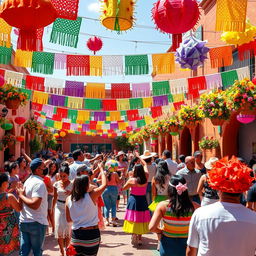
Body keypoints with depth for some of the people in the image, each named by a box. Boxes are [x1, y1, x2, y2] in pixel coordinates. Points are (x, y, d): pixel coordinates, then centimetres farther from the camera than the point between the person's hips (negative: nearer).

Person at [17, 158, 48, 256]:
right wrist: (21, 195, -16)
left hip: (23, 222, 8)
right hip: (36, 223, -8)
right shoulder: (39, 183, -18)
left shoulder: (28, 181, 9)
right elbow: (35, 205, -27)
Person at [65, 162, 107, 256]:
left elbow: (68, 219, 4)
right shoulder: (91, 196, -15)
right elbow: (104, 184, -2)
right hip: (91, 234, -3)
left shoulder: (69, 199, -4)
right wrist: (101, 168, 7)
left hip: (76, 234, 3)